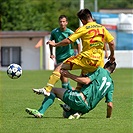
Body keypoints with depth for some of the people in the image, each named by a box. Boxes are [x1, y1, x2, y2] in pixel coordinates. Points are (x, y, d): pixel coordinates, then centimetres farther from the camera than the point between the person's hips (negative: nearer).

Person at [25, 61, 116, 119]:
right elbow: (110, 105, 13)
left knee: (53, 90, 9)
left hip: (80, 99, -6)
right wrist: (108, 117, 28)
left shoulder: (100, 70, 5)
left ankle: (40, 112, -8)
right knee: (66, 115, 34)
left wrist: (69, 75, -6)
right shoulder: (111, 84, 20)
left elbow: (86, 81, -11)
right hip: (87, 108, 6)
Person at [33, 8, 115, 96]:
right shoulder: (102, 28, 12)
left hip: (86, 57, -6)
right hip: (98, 62, 6)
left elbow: (68, 41, -7)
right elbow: (111, 43, 13)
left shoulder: (83, 29, -3)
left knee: (60, 68, -2)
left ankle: (47, 89, -12)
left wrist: (55, 44, 7)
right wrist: (112, 55, 29)